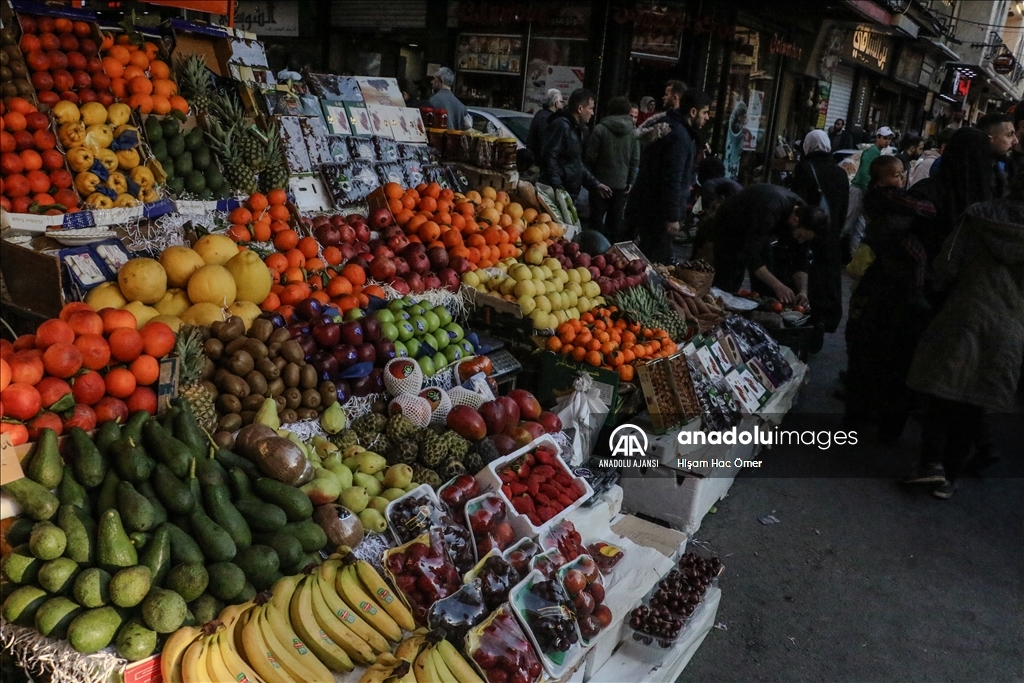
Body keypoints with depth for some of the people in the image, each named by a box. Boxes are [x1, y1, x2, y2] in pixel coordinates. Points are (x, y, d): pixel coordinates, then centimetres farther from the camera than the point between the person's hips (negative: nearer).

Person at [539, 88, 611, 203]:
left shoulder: (576, 128, 19)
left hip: (569, 194, 10)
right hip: (555, 195, -10)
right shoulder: (561, 125, -12)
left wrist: (595, 184, 21)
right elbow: (549, 157, -20)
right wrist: (559, 189, -24)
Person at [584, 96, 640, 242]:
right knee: (615, 220, 11)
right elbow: (635, 160, 0)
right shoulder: (634, 131, -1)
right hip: (621, 183, 3)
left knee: (597, 218, 6)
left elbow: (590, 157, -8)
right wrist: (630, 181, 9)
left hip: (601, 181, -3)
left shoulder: (600, 128, -10)